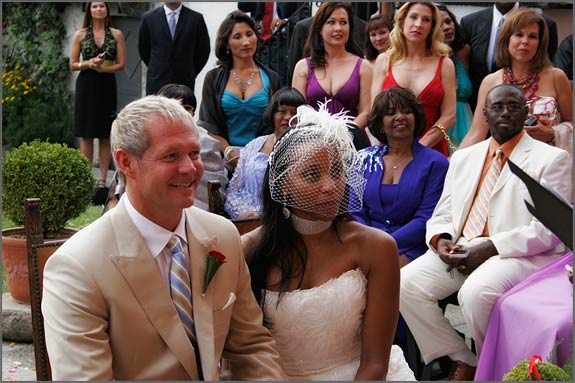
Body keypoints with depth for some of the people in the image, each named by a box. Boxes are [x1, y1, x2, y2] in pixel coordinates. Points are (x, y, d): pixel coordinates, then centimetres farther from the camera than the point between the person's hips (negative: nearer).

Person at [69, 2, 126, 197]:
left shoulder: (116, 34, 5)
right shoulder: (80, 35, 5)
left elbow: (121, 64, 1)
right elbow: (73, 64, 4)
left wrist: (102, 68, -14)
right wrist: (89, 63, -13)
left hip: (107, 86, 0)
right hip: (86, 86, 0)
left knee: (105, 136, 2)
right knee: (86, 135, 1)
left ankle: (102, 181, 4)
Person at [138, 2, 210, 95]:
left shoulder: (196, 18, 0)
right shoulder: (148, 17, 3)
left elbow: (203, 50, 7)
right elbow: (143, 49, 14)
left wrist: (191, 73, 9)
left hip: (185, 83, -1)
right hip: (156, 82, 1)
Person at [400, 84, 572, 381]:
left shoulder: (552, 159, 4)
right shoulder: (463, 158, 21)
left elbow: (549, 229, -7)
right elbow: (442, 215, 20)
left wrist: (490, 247, -17)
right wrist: (440, 240, -6)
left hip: (519, 254, -5)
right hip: (459, 251, 5)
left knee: (476, 291, -35)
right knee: (406, 283, -19)